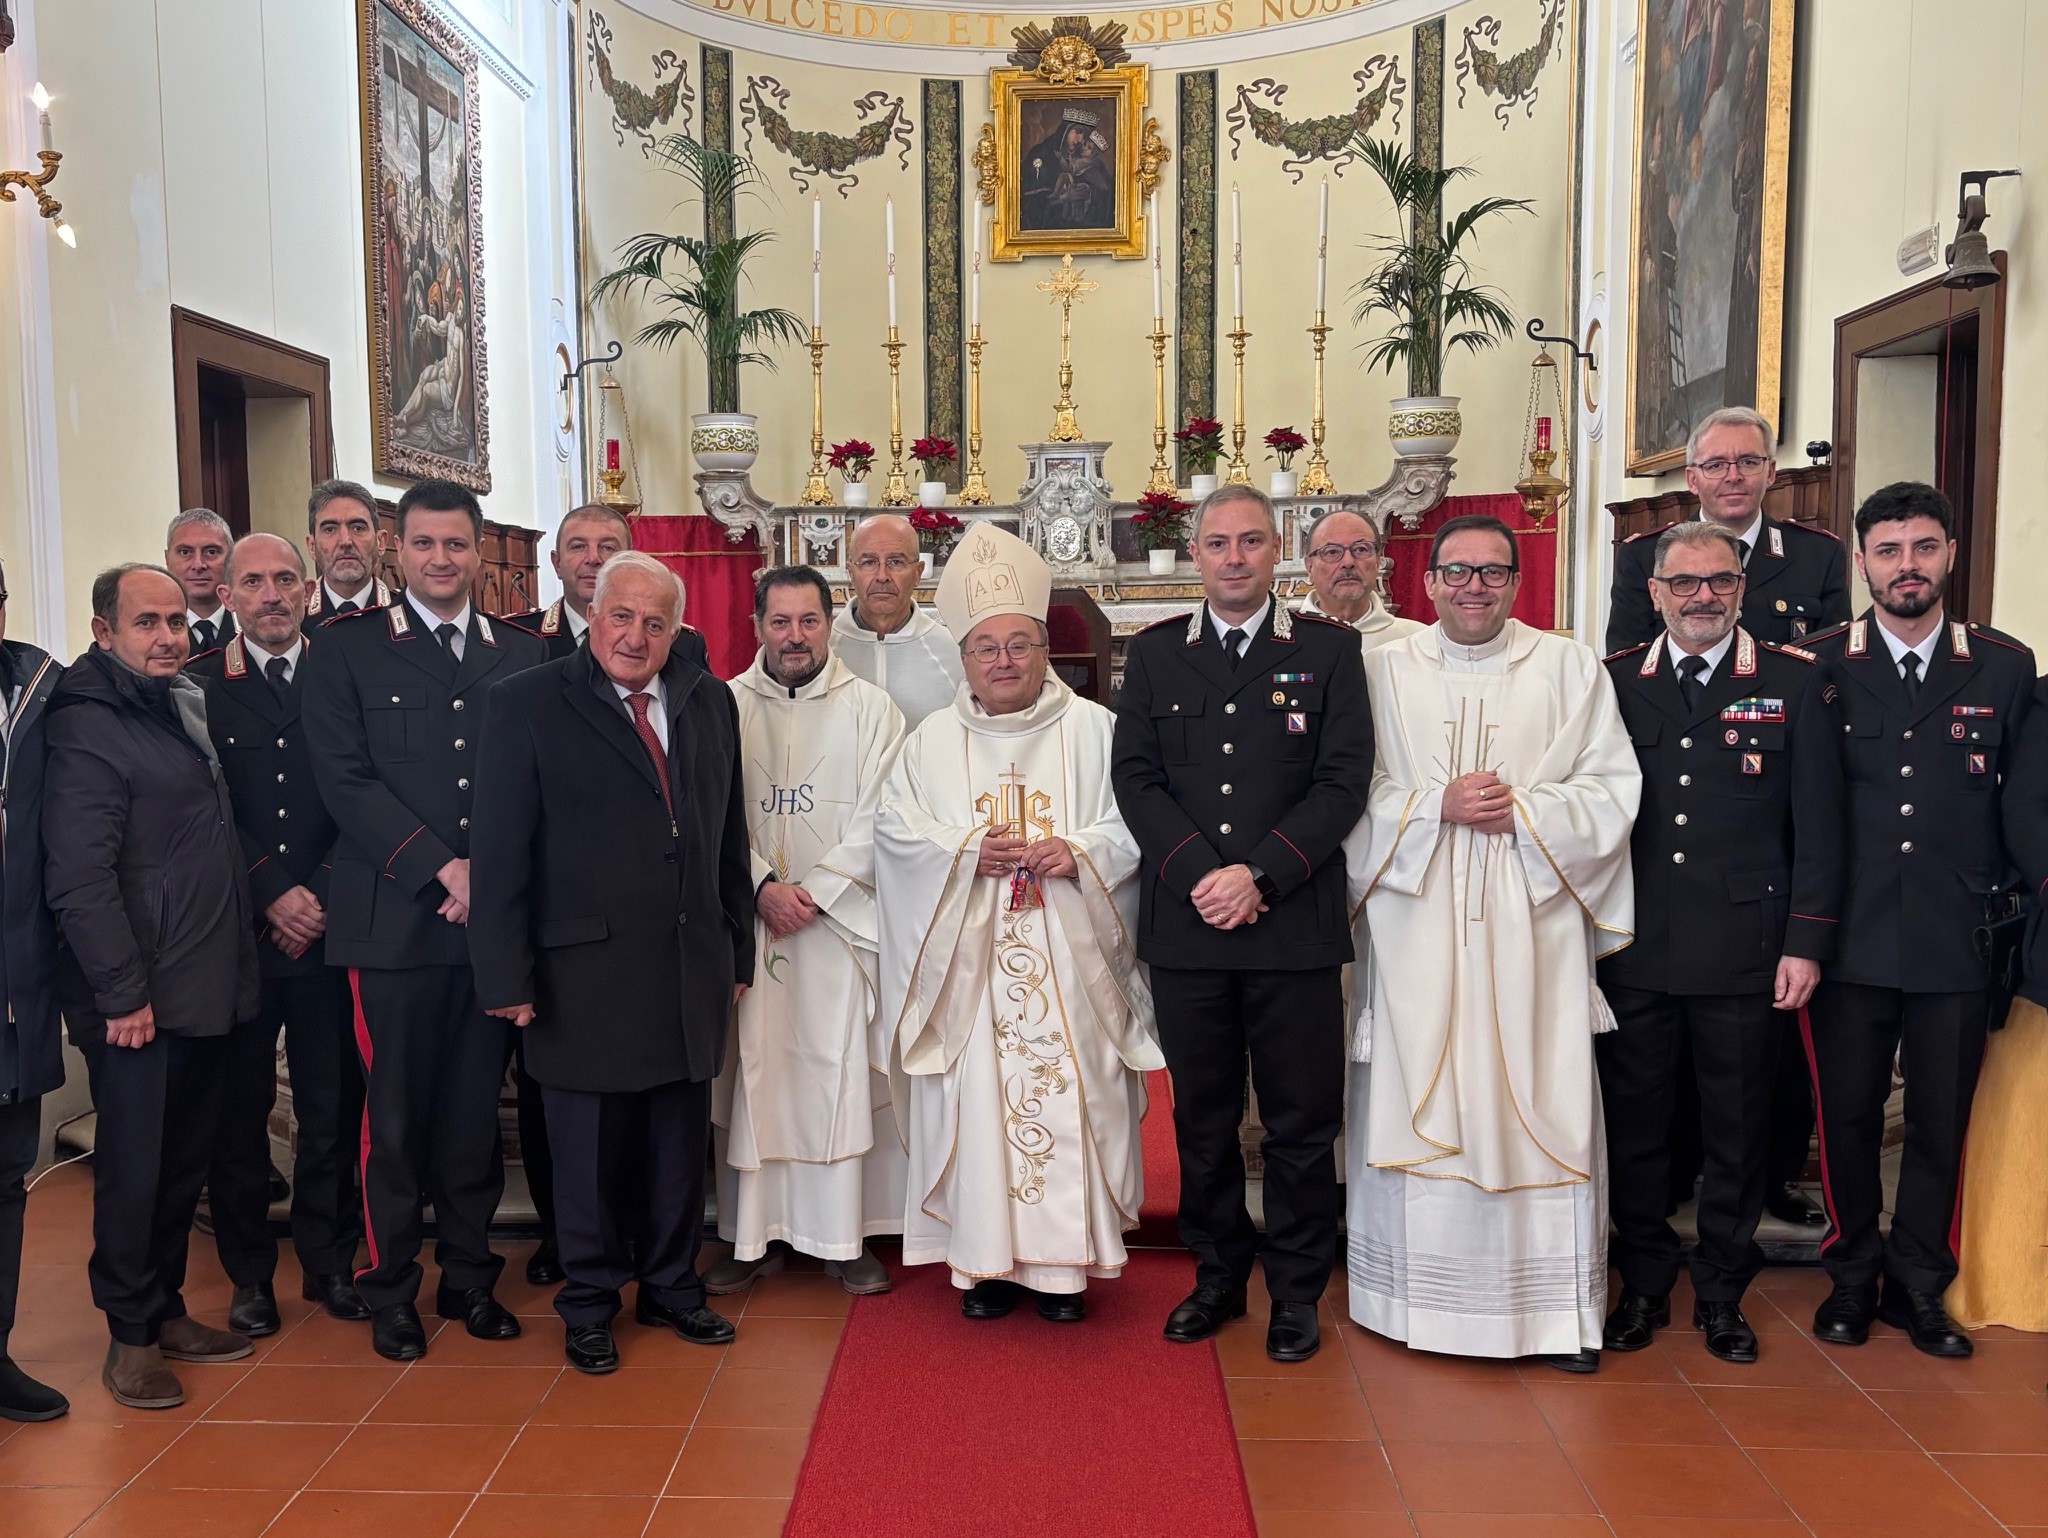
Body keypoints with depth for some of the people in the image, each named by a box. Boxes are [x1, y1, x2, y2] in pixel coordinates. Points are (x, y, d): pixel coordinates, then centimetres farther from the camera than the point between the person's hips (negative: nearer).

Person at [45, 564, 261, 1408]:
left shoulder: (187, 703, 11)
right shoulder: (86, 725, -13)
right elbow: (78, 876, -18)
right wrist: (123, 994, -17)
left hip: (206, 987, 7)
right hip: (139, 999, -7)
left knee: (185, 1158, 16)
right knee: (133, 1167, 6)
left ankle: (166, 1309, 31)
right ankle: (130, 1334, 21)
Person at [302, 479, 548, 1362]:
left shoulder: (521, 655, 10)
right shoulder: (347, 649, 2)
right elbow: (345, 782, -6)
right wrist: (443, 870, -12)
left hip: (494, 917, 2)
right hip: (394, 918, -2)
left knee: (476, 1111, 10)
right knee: (395, 1114, 5)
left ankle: (469, 1276, 25)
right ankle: (389, 1290, 22)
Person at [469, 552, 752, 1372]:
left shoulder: (709, 700, 8)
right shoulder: (526, 703, -5)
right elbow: (501, 850, -7)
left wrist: (737, 950, 12)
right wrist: (507, 975, -10)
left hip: (692, 966, 4)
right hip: (585, 973, -4)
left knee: (682, 1143, 14)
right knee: (591, 1147, 10)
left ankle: (671, 1285, 34)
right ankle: (590, 1304, 29)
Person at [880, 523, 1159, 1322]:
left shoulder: (1092, 729, 6)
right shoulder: (934, 739, 11)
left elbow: (1134, 823, 1)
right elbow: (896, 828, 3)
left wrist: (1078, 852, -17)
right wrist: (966, 850, -12)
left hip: (1069, 960, -1)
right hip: (970, 960, 1)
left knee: (1068, 1094, 0)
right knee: (977, 1096, 1)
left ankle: (1062, 1259, 11)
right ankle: (985, 1258, 13)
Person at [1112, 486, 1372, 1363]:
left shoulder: (1328, 651, 4)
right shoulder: (1154, 655, 10)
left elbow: (1344, 780, -4)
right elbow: (1136, 777, 3)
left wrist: (1257, 874, -13)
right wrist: (1199, 873, -11)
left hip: (1296, 925, -2)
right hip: (1185, 927, 2)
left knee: (1301, 1119, 6)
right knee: (1202, 1118, 12)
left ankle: (1297, 1291, 22)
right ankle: (1218, 1275, 29)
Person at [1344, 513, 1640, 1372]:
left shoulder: (1570, 669, 8)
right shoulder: (1384, 672, 8)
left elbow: (1612, 789, 3)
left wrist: (1524, 812, -11)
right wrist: (1438, 806, -12)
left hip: (1531, 929, 0)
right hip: (1418, 929, 0)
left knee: (1539, 1106, 0)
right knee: (1417, 1104, 3)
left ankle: (1553, 1306, 12)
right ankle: (1421, 1296, 17)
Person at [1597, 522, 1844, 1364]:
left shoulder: (1795, 682, 1)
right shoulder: (1613, 682, 4)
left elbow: (1818, 825, 0)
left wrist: (1806, 942, -5)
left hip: (1745, 954, -1)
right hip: (1632, 949, 1)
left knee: (1736, 1131, 10)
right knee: (1634, 1125, 10)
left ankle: (1722, 1294, 28)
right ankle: (1643, 1286, 27)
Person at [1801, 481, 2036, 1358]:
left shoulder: (2005, 668, 4)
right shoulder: (1818, 668, 0)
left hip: (1957, 945, 1)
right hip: (1849, 939, -1)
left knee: (1942, 1123, 10)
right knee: (1847, 1119, 8)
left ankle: (1919, 1287, 28)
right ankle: (1852, 1277, 27)